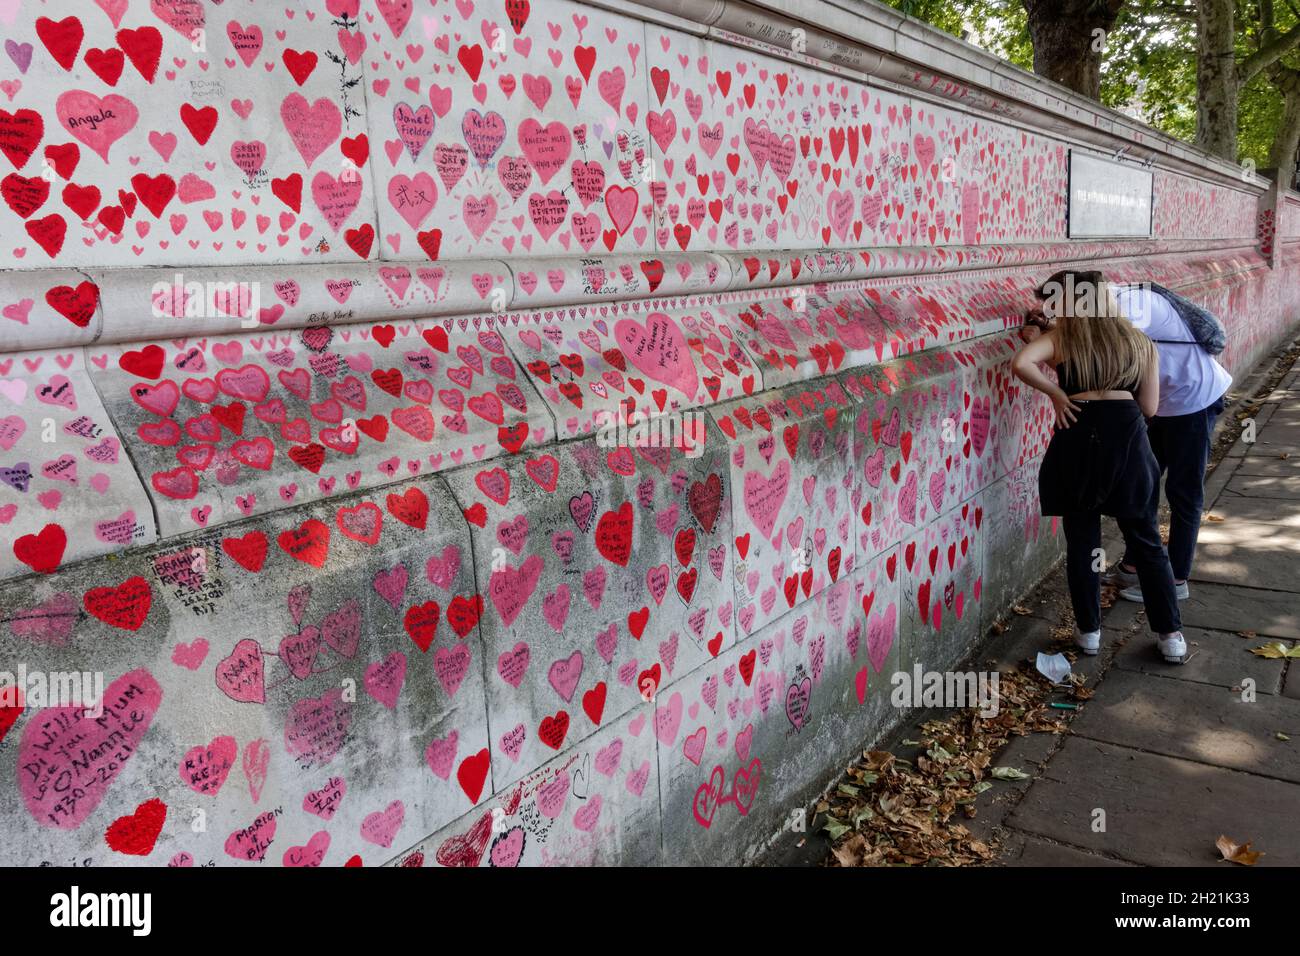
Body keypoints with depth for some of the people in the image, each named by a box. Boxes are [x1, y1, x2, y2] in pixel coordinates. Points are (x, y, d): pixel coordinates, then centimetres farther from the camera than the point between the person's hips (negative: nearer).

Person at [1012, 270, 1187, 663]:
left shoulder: (1060, 339, 5)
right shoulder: (1139, 342, 14)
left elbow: (1021, 363, -16)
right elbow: (1149, 408, 11)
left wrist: (1056, 393, -3)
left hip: (1077, 438, -2)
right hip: (1126, 436, 2)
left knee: (1081, 541, 10)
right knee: (1145, 542, 14)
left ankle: (1089, 632, 19)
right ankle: (1171, 635, 18)